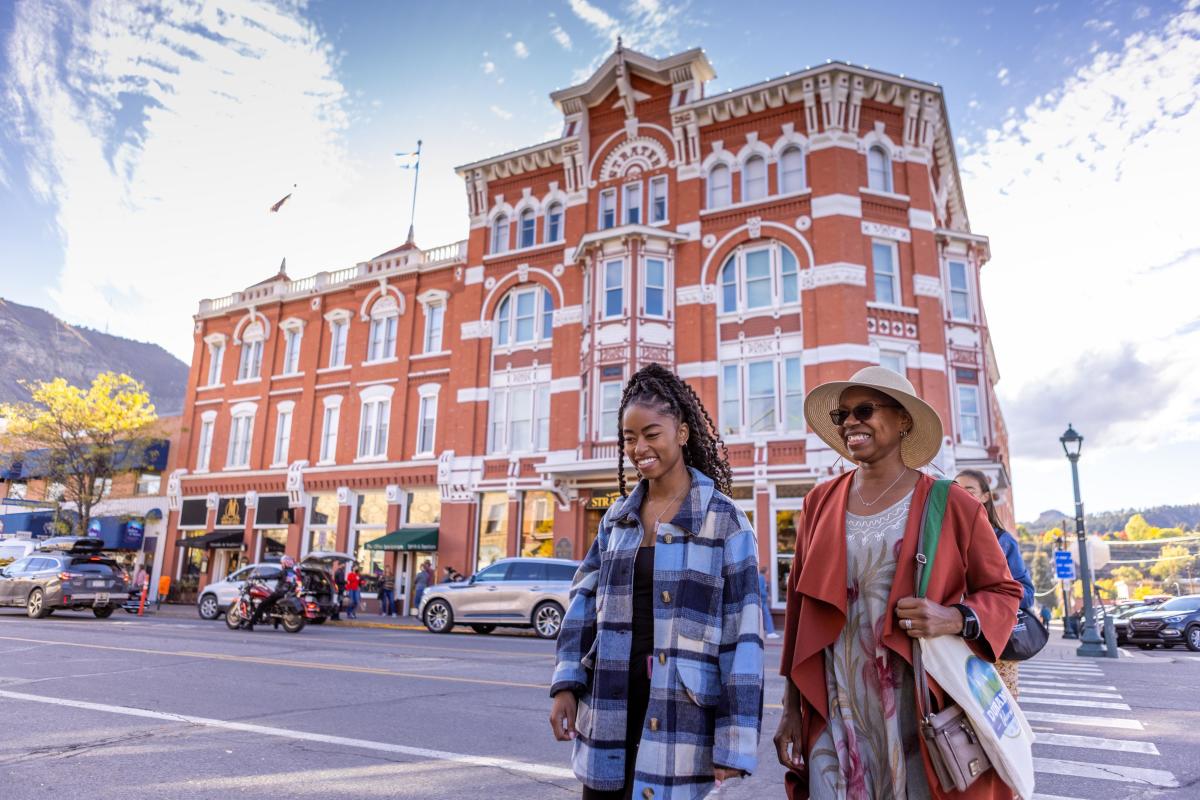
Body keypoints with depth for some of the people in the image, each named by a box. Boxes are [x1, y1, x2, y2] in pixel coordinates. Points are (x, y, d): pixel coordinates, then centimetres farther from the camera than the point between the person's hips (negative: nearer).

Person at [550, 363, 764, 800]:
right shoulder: (617, 517, 7)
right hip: (608, 709, 4)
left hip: (681, 716, -4)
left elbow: (743, 633, -10)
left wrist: (734, 749, -12)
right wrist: (566, 683, -4)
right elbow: (584, 602, 8)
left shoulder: (724, 519, -8)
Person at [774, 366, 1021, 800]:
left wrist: (956, 618, -18)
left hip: (923, 715, -2)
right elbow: (798, 606, 7)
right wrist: (791, 707, 7)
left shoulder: (952, 506, -4)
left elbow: (1003, 591, 5)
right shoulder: (819, 503, 3)